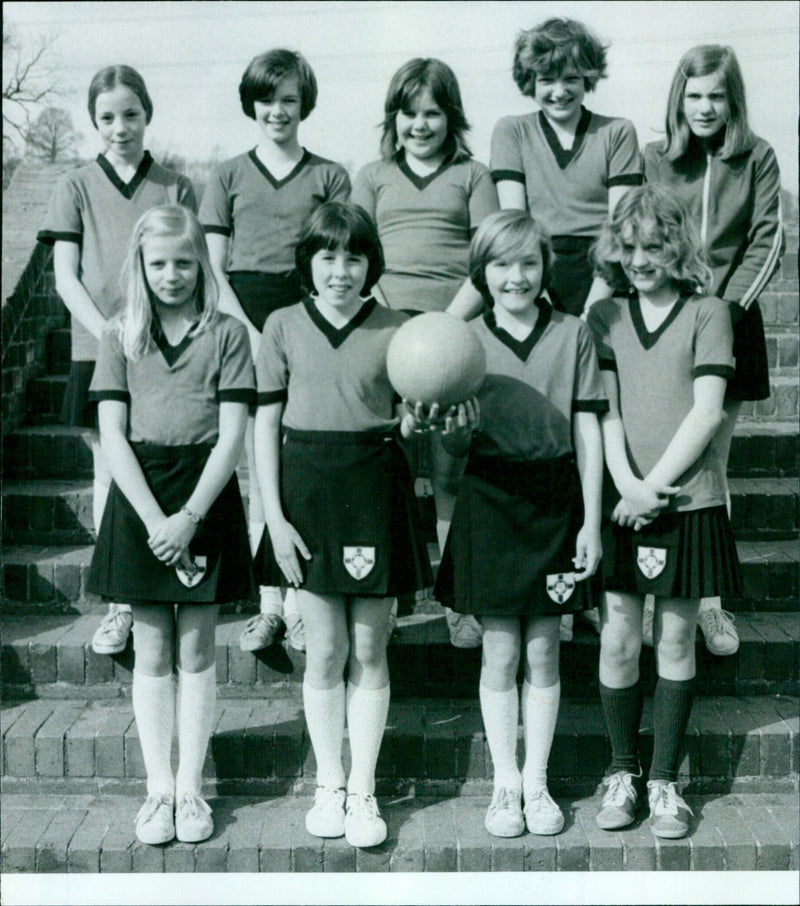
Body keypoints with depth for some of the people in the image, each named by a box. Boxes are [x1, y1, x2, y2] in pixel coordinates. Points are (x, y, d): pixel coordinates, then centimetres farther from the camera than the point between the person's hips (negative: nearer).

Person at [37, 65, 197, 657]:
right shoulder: (77, 187, 7)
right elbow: (66, 278, 2)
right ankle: (119, 604, 12)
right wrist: (110, 334, -12)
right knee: (110, 468, 4)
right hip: (98, 348, 1)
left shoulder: (175, 188, 7)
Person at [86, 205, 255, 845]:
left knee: (197, 650, 5)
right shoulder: (121, 339, 6)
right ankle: (159, 787, 17)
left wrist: (190, 516, -15)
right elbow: (113, 436, -1)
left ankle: (191, 787, 16)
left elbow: (233, 434, -6)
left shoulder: (227, 335, 0)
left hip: (206, 493, -1)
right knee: (152, 650, 7)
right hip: (139, 497, 2)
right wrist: (154, 517, -12)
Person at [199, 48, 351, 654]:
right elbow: (213, 268, 7)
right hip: (245, 326, 1)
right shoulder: (229, 176, 13)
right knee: (260, 472, 3)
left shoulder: (329, 177, 10)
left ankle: (300, 601, 6)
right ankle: (269, 603, 10)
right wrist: (250, 331, -8)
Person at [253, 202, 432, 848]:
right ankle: (329, 785, 22)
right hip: (308, 485, 0)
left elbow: (409, 422, 2)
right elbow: (267, 425, 2)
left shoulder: (396, 328, 2)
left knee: (369, 650, 6)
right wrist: (274, 517, -4)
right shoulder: (284, 326, 3)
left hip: (376, 486, 0)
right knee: (325, 651, 6)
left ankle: (363, 789, 18)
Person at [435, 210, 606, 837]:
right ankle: (505, 782, 21)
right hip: (490, 498, 0)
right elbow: (454, 442, 0)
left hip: (555, 499, 1)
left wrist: (591, 521, 0)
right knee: (500, 651, 6)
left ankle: (537, 780, 22)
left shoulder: (573, 335, 3)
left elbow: (588, 432, 3)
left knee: (543, 650, 8)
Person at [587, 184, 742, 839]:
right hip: (622, 502, 2)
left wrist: (654, 484, -11)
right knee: (618, 639, 1)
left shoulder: (708, 312, 2)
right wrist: (625, 482, -12)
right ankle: (622, 772, 18)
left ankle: (665, 780, 17)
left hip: (688, 500, -1)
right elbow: (605, 409, 2)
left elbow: (706, 411, -5)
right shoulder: (605, 316, 8)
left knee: (676, 640, 5)